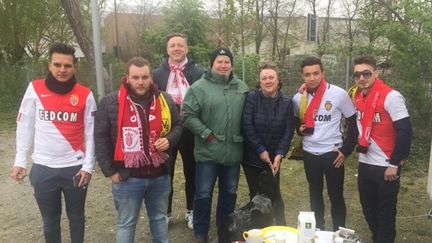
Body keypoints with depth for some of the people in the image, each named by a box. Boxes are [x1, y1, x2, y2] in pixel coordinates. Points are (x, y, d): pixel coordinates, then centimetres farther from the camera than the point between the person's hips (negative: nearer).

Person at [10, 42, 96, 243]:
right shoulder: (35, 89, -2)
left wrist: (88, 166, -5)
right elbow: (25, 127, 4)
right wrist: (20, 160, 1)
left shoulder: (85, 95, -4)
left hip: (75, 168, 0)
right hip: (43, 168, 1)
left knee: (76, 217, 16)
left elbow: (91, 133, -2)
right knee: (50, 220, 14)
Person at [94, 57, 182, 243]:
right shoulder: (110, 102, -10)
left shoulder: (165, 100, 0)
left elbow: (177, 125, 13)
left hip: (160, 175, 3)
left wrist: (169, 140, -9)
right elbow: (101, 139, -7)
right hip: (127, 177, -3)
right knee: (126, 223, 15)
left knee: (159, 218, 23)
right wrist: (110, 171, -8)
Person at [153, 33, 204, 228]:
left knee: (191, 172, 14)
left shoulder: (198, 73, -2)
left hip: (190, 130, -1)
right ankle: (165, 213, 31)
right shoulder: (158, 74, 3)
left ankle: (191, 211, 34)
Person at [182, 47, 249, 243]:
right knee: (203, 194, 6)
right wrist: (206, 134, -13)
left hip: (234, 152, 4)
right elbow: (188, 116, -10)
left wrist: (244, 138, 3)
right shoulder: (199, 87, -6)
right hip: (208, 152, -4)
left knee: (229, 193, 17)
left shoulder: (242, 88, 8)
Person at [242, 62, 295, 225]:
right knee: (256, 195, 8)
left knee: (275, 195, 5)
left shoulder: (286, 102, 0)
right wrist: (261, 150, -13)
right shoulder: (252, 98, -8)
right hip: (252, 157, -1)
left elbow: (288, 131, -2)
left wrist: (279, 154, -12)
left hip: (273, 157, 1)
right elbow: (247, 126, -13)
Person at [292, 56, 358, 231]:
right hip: (309, 154, 4)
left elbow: (353, 123, -4)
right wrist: (299, 129, -5)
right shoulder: (298, 98, 1)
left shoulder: (339, 94, -11)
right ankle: (318, 229, 33)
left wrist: (346, 150, -8)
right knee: (315, 194, 17)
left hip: (332, 154, -4)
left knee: (336, 195, 6)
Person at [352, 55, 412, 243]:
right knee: (368, 210, 18)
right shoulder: (357, 97, 6)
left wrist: (394, 164, -16)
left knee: (385, 214, 7)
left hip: (385, 166, -6)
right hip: (365, 164, 7)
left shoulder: (391, 97, -15)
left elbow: (405, 131, -17)